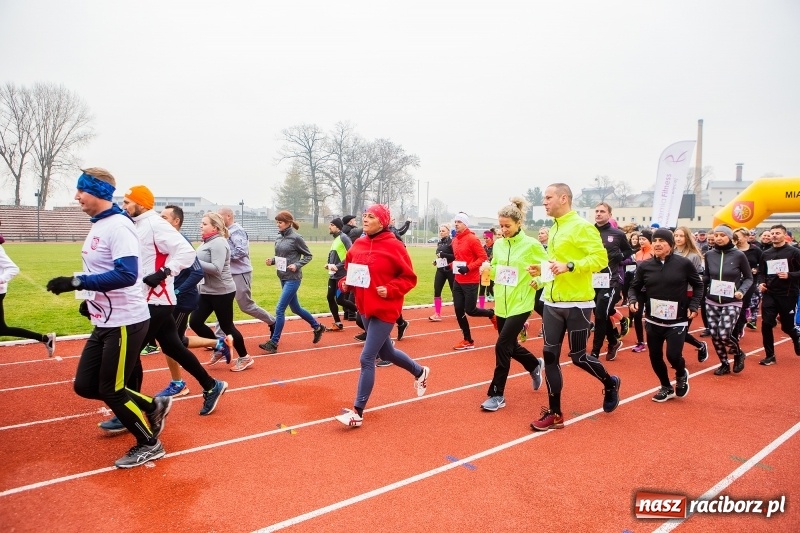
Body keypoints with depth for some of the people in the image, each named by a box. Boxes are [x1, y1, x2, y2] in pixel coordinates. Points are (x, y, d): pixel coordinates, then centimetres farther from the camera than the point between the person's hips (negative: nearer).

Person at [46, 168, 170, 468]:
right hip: (105, 322, 10)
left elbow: (126, 274, -29)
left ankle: (149, 445, 20)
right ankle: (152, 407, 27)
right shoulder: (97, 226, 12)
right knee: (85, 386, 14)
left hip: (126, 323, -10)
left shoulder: (118, 225, -18)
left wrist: (77, 282, -29)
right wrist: (91, 299, 19)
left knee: (110, 390, 0)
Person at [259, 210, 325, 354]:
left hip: (293, 279, -8)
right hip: (283, 278, 8)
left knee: (280, 310, -9)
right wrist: (272, 260, -3)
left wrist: (297, 265, -19)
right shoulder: (278, 238, 7)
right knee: (295, 308, 19)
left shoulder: (296, 237, -13)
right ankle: (317, 327, 37)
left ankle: (274, 343, 0)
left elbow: (308, 256, -6)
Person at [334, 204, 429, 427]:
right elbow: (350, 271, 16)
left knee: (367, 358, -8)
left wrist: (390, 290, -22)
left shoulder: (394, 246, -14)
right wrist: (345, 283, -4)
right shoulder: (358, 245, 3)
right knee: (386, 352, 22)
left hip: (385, 310, -8)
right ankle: (420, 372, 50)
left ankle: (357, 412, 3)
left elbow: (409, 278, -9)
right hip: (365, 308, 8)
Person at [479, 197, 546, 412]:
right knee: (510, 345, 17)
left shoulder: (531, 245, -11)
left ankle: (497, 395, 2)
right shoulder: (498, 244, 4)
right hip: (502, 304, 6)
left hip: (520, 305, -6)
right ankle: (535, 365, 48)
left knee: (502, 346, -11)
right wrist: (487, 269, -6)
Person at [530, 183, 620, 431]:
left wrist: (569, 266, -27)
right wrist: (542, 271, 6)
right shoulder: (554, 229, 13)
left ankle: (610, 383, 35)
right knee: (550, 355, 4)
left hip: (576, 303, -7)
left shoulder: (582, 227, -12)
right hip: (552, 302, 7)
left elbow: (600, 258, -18)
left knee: (578, 356, 4)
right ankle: (555, 413, 14)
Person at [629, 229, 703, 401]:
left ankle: (682, 375, 25)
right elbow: (635, 287, 7)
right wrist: (633, 300, -12)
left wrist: (694, 306, -4)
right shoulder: (644, 266, -3)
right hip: (653, 321, 3)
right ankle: (666, 388, 32)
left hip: (677, 321, -3)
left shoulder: (684, 264, -8)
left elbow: (698, 285, 5)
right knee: (655, 357, 7)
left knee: (673, 355, -12)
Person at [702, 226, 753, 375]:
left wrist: (742, 291, -14)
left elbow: (749, 278, 3)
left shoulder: (739, 255, -7)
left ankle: (738, 354, 18)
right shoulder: (709, 255, 1)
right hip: (712, 302, 3)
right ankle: (724, 364, 24)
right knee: (715, 335, 3)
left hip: (732, 302, -3)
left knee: (724, 334, -14)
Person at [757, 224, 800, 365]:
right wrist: (761, 283, -3)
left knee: (787, 326, 8)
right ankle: (770, 356, 6)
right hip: (769, 295, 3)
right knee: (766, 325, -6)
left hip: (788, 295, -3)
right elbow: (761, 272, 15)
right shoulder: (766, 254, 9)